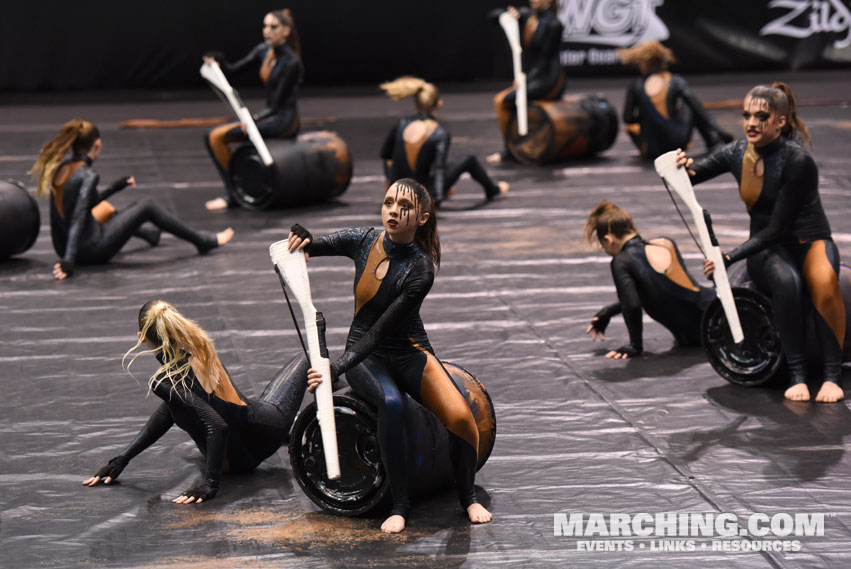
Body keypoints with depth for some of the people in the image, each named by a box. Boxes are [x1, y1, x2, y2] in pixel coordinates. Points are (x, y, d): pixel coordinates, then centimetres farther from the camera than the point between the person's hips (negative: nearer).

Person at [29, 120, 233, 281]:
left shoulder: (59, 169, 4)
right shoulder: (87, 176, -21)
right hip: (92, 250, -9)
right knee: (147, 208, 6)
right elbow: (77, 219, -29)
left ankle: (148, 234, 69)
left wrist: (113, 188, 23)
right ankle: (202, 241, 19)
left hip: (62, 246, 9)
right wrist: (69, 261, -36)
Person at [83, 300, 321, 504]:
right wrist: (123, 458, 1)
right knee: (304, 361, 31)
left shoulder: (164, 382, -28)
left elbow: (216, 425, -38)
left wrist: (209, 482, -35)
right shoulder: (198, 347, -9)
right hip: (267, 427, 4)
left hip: (241, 459, -4)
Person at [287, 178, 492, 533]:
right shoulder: (364, 241, -7)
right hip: (364, 355, 1)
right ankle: (400, 505, -22)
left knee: (461, 417, -25)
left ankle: (468, 498, 2)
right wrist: (303, 240, -18)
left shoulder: (421, 269, -18)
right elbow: (295, 249, 6)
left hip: (409, 351, -1)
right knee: (391, 402, -34)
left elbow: (381, 330, -23)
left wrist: (337, 367, -33)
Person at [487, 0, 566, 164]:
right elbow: (494, 15, 8)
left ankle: (509, 150, -7)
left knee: (501, 101, -16)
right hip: (531, 79, 9)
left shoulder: (553, 24, -14)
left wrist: (525, 80, -19)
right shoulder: (526, 15, 6)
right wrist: (509, 15, -12)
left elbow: (545, 60, -14)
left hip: (548, 80, -9)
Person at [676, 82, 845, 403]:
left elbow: (777, 228, -19)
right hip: (766, 249, 3)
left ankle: (832, 376, -29)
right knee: (785, 280, -35)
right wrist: (683, 167, -17)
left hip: (810, 241, -3)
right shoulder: (737, 154, -2)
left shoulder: (798, 161, -18)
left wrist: (729, 258, -26)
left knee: (823, 282, -39)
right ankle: (797, 375, -30)